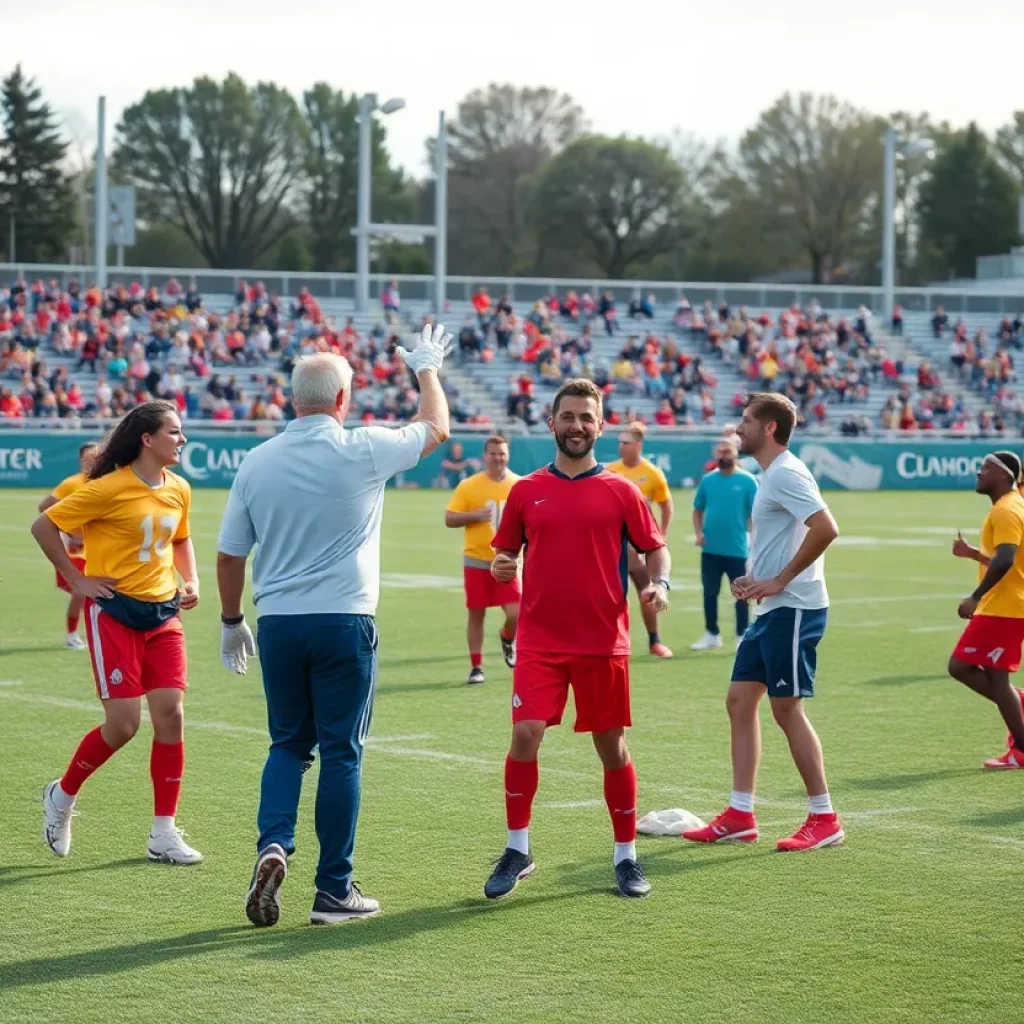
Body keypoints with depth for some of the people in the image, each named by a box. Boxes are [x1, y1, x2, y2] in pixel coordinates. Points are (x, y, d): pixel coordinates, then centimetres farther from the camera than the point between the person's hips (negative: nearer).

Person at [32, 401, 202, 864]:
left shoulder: (178, 490, 5)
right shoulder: (110, 489, -14)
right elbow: (44, 526, -10)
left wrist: (190, 580, 9)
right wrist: (77, 581, -8)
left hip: (162, 613, 6)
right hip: (114, 612, -6)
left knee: (170, 714, -3)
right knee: (123, 723, -8)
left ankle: (163, 833, 4)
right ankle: (62, 795, 19)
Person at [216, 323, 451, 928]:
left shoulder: (257, 463, 1)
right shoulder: (363, 452, -8)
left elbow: (229, 557, 7)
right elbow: (436, 427, 11)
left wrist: (232, 622, 21)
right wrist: (428, 369, 28)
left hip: (277, 624, 3)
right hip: (344, 623, -3)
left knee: (288, 745, 16)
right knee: (341, 754, 4)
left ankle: (273, 845, -7)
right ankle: (335, 890, 7)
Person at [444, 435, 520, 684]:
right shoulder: (469, 486, -4)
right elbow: (449, 519, -5)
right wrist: (476, 515, -19)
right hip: (476, 561, -1)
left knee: (515, 614, -9)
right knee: (476, 614, 5)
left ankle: (507, 639, 26)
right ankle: (476, 666, 16)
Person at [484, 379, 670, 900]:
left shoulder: (620, 491, 3)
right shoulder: (526, 491, 7)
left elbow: (656, 547, 8)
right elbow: (506, 552, 14)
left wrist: (659, 583, -11)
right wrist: (500, 566, -9)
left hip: (604, 643, 0)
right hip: (539, 641, 0)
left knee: (612, 747, 6)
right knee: (525, 735, -14)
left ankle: (626, 856, 19)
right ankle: (517, 849, 1)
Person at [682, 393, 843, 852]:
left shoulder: (786, 473, -15)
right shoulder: (771, 475, 17)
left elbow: (826, 528, -27)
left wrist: (780, 580, -21)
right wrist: (757, 579, 12)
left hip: (792, 609, -10)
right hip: (771, 610, 10)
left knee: (787, 708, -6)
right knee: (740, 700, 9)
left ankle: (824, 819, 2)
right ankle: (740, 815, 13)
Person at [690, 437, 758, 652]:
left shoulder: (747, 481, -4)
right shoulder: (707, 480, 6)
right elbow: (698, 510, 14)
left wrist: (755, 541, -11)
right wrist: (698, 533, -2)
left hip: (737, 550, -4)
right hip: (710, 549, 4)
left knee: (740, 594, 1)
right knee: (709, 592, 10)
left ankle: (742, 636, 9)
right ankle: (711, 635, 20)